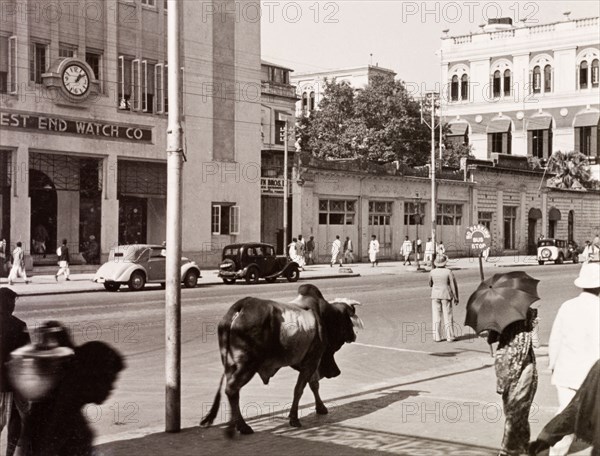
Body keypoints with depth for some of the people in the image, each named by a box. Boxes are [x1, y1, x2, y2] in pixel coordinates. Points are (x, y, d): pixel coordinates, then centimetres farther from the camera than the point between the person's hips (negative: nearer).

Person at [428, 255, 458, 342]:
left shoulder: (432, 272, -3)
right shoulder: (448, 272, -10)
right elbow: (454, 285, -10)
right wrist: (456, 298, -3)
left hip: (435, 295, 2)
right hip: (446, 296, -2)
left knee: (436, 316, 5)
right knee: (448, 317, 4)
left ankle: (437, 337, 4)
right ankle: (450, 337, 5)